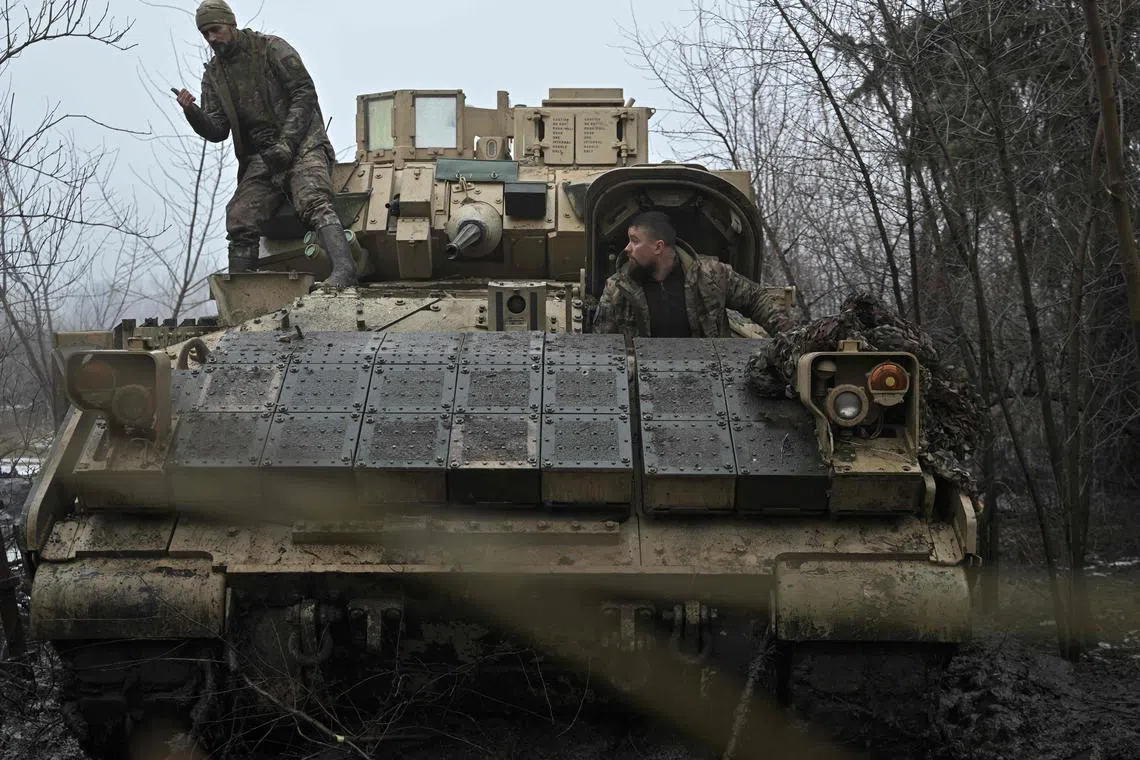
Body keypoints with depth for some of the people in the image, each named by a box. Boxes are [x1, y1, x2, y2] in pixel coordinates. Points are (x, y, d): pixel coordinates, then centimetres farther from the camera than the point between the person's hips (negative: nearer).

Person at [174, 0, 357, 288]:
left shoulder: (271, 48, -1)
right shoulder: (213, 75, 14)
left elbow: (305, 93, -7)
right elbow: (217, 131, 10)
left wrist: (286, 143, -16)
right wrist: (192, 112, -12)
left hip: (300, 144, -5)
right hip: (260, 159, 5)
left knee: (314, 203, -30)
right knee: (239, 221, -9)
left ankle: (343, 270, -46)